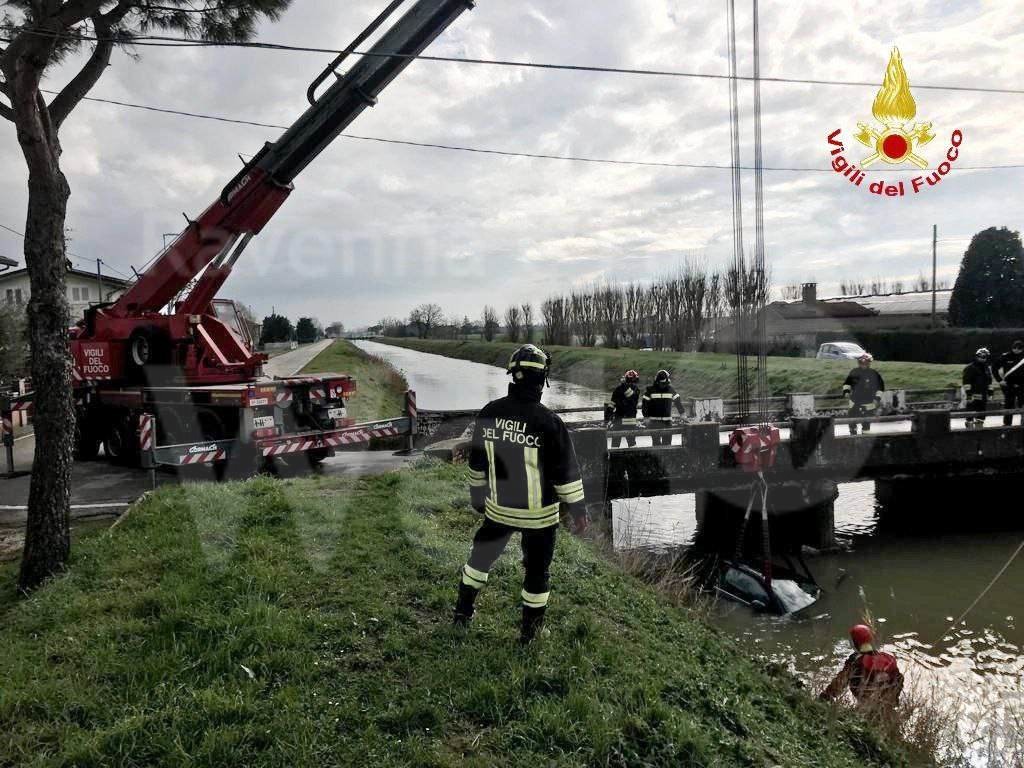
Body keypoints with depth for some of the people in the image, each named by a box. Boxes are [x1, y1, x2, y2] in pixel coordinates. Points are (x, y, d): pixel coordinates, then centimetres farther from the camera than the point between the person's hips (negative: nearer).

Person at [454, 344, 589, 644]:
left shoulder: (489, 413, -8)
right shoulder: (548, 422, -21)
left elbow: (476, 463, 4)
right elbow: (566, 473, -14)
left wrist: (478, 499, 18)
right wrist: (578, 511, -1)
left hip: (498, 509, 4)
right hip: (539, 514, -3)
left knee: (481, 557, 25)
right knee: (537, 571, 15)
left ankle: (462, 613, 37)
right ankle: (529, 632, 29)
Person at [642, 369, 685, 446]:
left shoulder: (671, 390, 4)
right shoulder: (650, 390, -3)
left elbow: (677, 402, 9)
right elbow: (645, 404, -1)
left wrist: (682, 414, 6)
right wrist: (646, 416, -5)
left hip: (667, 420, 2)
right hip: (655, 421, -2)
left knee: (667, 442, 4)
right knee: (656, 442, -3)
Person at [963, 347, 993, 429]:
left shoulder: (988, 368, 14)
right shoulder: (970, 368, -10)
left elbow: (989, 381, 21)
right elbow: (967, 382, -14)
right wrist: (968, 393, -18)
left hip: (983, 395, 7)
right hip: (973, 395, -7)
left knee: (982, 413, 11)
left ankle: (979, 428, 22)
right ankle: (970, 428, 0)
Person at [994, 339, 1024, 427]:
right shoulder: (1005, 357, -4)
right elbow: (995, 368, 6)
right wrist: (1000, 380, 0)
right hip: (1008, 386, 0)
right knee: (1008, 406, 6)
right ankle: (1006, 425, 14)